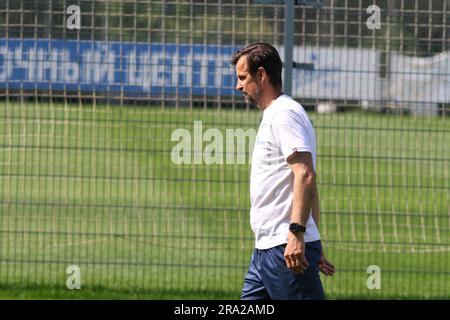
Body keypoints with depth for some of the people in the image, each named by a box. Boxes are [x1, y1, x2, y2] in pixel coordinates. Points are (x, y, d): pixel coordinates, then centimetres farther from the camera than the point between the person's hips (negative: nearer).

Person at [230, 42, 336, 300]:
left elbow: (306, 176, -22)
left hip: (287, 249, -10)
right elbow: (309, 184, 24)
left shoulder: (284, 114, -10)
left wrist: (296, 233, -30)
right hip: (266, 249, 10)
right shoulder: (274, 116, 22)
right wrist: (315, 246, 24)